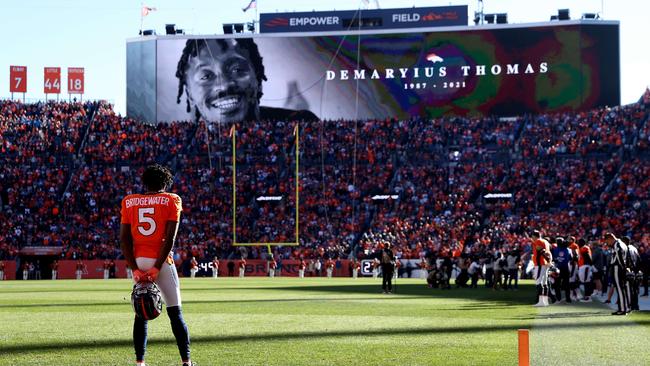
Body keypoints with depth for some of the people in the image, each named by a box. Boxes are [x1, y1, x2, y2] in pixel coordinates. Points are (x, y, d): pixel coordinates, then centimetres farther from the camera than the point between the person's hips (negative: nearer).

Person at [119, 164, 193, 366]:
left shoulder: (129, 202, 9)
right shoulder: (171, 200, 2)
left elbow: (124, 239, 1)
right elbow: (170, 237, -8)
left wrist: (135, 269, -3)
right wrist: (157, 268, -10)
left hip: (138, 261, 2)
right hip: (161, 261, -2)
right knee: (175, 312, 4)